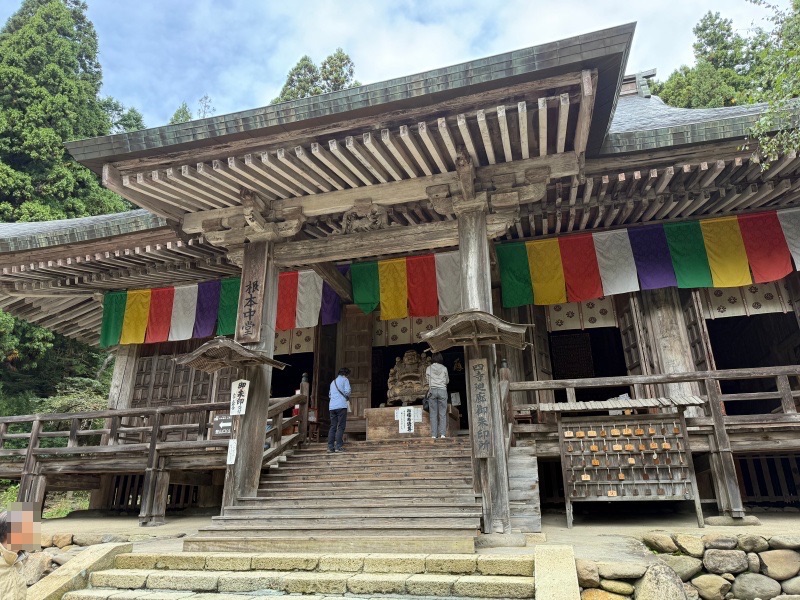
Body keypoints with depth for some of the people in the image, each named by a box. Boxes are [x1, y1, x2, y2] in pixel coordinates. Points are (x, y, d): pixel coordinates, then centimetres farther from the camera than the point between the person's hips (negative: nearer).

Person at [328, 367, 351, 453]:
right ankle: (338, 446, -10)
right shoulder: (345, 380, 3)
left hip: (332, 406, 6)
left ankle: (330, 446, 3)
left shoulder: (333, 382, 24)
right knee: (341, 427, -4)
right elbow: (347, 391, -9)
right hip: (341, 406, -6)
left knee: (333, 427, 7)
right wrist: (347, 397, 10)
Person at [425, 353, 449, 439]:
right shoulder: (444, 368, 4)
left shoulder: (428, 368, 4)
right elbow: (447, 381, 12)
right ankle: (442, 433, -4)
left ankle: (434, 435, -2)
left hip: (432, 390, 0)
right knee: (443, 413, 2)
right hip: (442, 390, 0)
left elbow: (427, 380, 9)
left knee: (433, 414, 1)